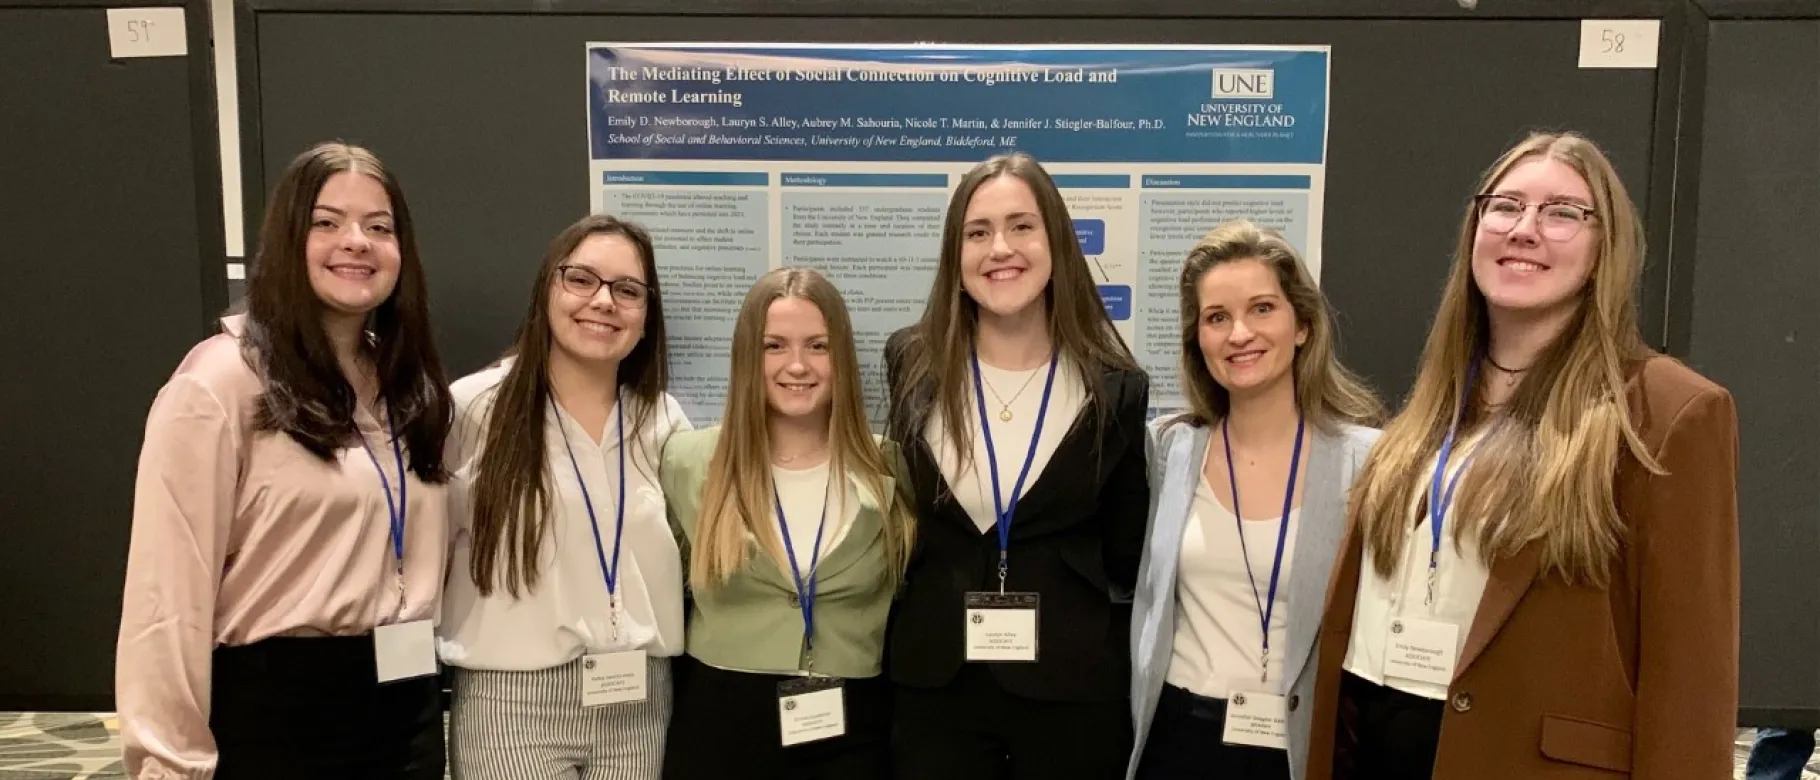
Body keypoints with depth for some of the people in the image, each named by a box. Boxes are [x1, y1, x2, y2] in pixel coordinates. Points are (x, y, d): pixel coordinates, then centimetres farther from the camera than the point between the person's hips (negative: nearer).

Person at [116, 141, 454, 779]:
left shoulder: (407, 385, 10)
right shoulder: (220, 383, -11)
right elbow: (171, 594, -15)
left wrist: (424, 682, 10)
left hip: (403, 701, 6)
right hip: (276, 709, -6)